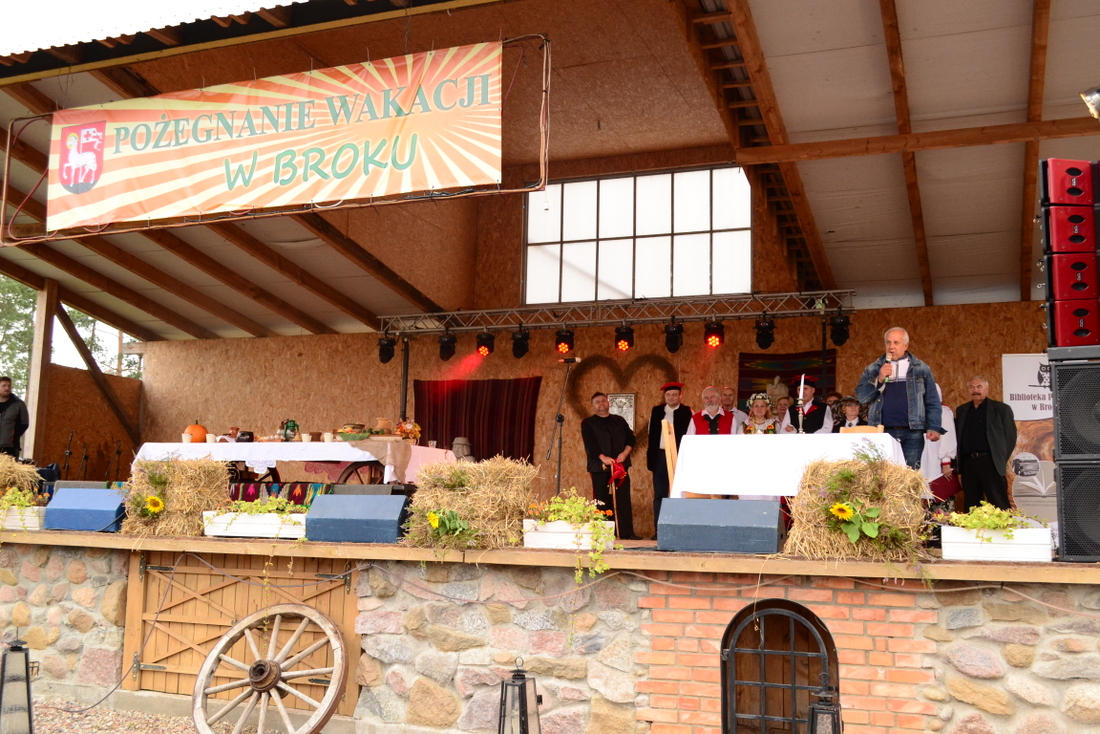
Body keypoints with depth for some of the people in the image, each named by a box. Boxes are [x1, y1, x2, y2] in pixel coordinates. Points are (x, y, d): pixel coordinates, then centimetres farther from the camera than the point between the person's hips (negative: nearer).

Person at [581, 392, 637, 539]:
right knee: (601, 500, -3)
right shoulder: (588, 423, 6)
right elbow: (589, 444, -6)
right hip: (599, 466, -2)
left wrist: (625, 453, -8)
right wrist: (603, 458, -19)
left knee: (623, 499, -3)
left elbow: (630, 438, 11)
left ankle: (626, 533, -3)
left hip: (621, 465, 3)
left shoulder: (619, 421, 17)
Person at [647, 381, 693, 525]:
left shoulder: (687, 413, 1)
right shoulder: (656, 411, 12)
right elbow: (651, 435, 14)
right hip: (660, 457, 3)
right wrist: (651, 457, 8)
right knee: (659, 494, 5)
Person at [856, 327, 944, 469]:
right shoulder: (873, 370, 12)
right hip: (882, 433, 1)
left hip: (912, 434, -1)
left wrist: (934, 428, -5)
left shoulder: (921, 369, 10)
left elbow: (932, 402, 7)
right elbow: (861, 397, 3)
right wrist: (879, 380, -10)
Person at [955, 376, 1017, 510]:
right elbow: (957, 439, 15)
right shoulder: (961, 411, 16)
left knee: (999, 508, -6)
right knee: (971, 508, 5)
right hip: (968, 464, 4)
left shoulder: (1001, 409, 6)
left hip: (991, 463, -4)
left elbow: (1011, 436, 3)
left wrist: (1001, 460, -2)